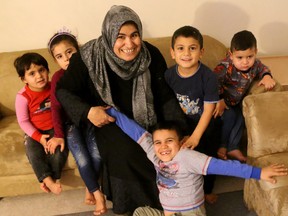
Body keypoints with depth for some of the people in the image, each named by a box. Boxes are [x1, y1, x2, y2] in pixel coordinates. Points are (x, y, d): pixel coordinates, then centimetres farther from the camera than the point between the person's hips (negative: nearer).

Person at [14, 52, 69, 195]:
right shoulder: (22, 96, -16)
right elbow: (23, 121, -12)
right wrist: (39, 137, -18)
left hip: (54, 129, 1)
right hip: (34, 132, -1)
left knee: (60, 149, -22)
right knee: (34, 154, -25)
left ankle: (51, 178, -3)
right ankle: (48, 180, -11)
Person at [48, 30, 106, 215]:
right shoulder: (58, 77, -9)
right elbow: (56, 108, -6)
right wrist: (59, 135, -9)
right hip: (70, 122, 0)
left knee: (97, 154, -20)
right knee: (82, 159, -19)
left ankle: (90, 189, 3)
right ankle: (97, 193, -2)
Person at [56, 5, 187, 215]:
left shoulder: (151, 54, -15)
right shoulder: (88, 57, -21)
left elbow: (167, 97, -11)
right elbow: (63, 90, -9)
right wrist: (87, 112, -26)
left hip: (146, 119, 2)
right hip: (110, 121, -2)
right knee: (126, 152, -27)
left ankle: (161, 197, 10)